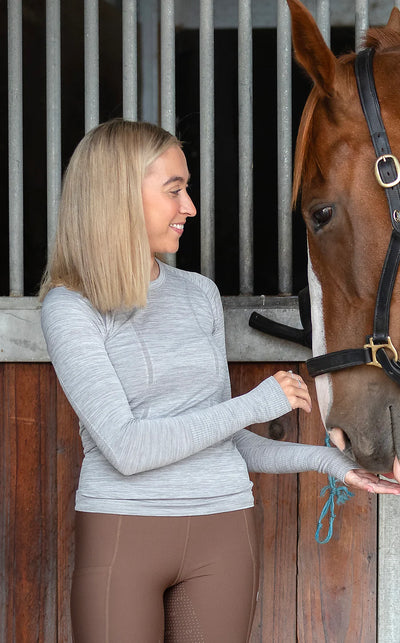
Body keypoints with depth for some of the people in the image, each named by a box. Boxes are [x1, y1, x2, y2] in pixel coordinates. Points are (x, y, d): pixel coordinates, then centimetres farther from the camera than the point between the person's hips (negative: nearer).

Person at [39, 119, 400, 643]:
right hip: (119, 534, -4)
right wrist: (258, 403, -11)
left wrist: (323, 459, 5)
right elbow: (126, 449, -16)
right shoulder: (70, 307, -7)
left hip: (222, 535, 4)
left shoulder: (199, 294, 11)